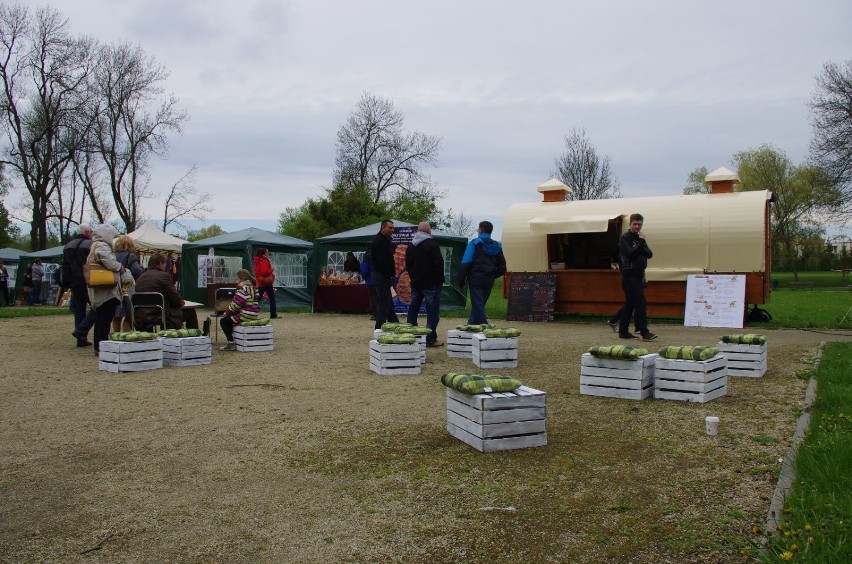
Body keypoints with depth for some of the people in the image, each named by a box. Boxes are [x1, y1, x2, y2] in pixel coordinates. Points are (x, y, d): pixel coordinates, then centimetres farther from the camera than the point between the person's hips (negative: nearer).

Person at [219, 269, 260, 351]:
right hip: (253, 316, 10)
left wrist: (227, 312, -2)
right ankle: (233, 340, 25)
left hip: (245, 316, -10)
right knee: (229, 318, 27)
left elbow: (235, 305, -18)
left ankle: (231, 343, -5)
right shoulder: (253, 288, 13)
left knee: (223, 321, 3)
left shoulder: (242, 289, -17)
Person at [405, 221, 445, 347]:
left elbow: (407, 265, 17)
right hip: (431, 284, -7)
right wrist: (440, 280, -5)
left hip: (415, 283, 7)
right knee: (433, 311, -3)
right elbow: (439, 263, -15)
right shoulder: (432, 244, -11)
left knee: (413, 309, 15)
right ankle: (430, 339, -4)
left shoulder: (411, 246, 11)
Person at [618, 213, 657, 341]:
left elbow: (649, 254, 4)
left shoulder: (640, 238, 16)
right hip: (630, 274, -8)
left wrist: (642, 243, -12)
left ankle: (623, 331, 13)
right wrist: (641, 242, -15)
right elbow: (630, 254, -18)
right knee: (640, 302, -13)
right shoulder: (625, 238, -5)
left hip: (639, 274, 8)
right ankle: (644, 332, -14)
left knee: (630, 303, 8)